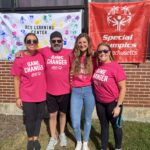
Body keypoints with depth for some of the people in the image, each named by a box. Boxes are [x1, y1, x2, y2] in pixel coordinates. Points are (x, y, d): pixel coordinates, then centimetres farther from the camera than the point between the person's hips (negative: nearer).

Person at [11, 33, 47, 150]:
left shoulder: (42, 55, -5)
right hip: (27, 96, -2)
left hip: (41, 94, 2)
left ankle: (36, 138, 38)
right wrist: (18, 97, -6)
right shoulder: (20, 59, -11)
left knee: (39, 117, 17)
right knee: (29, 119, 14)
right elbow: (16, 79, -5)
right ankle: (30, 139, 39)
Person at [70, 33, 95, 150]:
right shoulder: (74, 56, 1)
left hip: (89, 91, 0)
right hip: (76, 91, 1)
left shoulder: (92, 58, -2)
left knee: (87, 119, 15)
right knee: (75, 123, 1)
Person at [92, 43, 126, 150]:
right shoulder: (97, 66, -2)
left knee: (116, 126, 14)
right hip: (100, 102, 5)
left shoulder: (116, 67, -18)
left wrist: (118, 106, -16)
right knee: (104, 125, 19)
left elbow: (123, 88, -17)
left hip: (113, 103, -5)